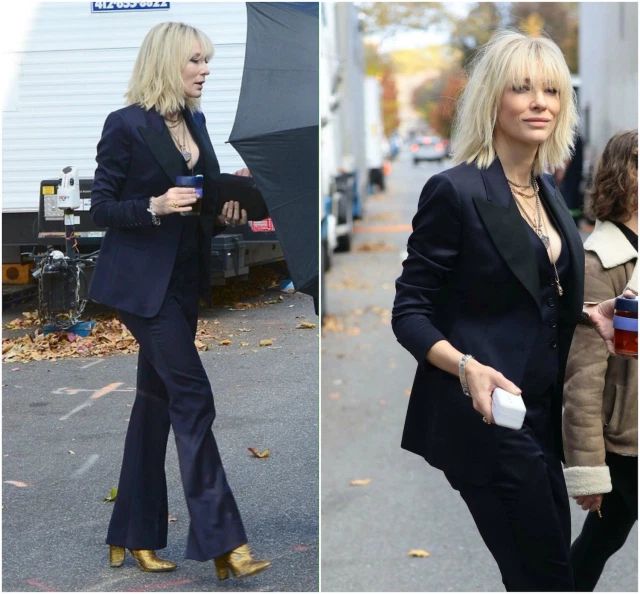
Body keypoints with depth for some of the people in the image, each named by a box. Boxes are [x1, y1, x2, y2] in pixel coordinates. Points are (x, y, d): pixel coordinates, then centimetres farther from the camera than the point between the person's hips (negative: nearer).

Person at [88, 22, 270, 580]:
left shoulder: (195, 120, 11)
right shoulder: (126, 125, -11)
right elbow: (100, 208, -10)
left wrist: (224, 208, 0)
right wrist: (155, 207, -24)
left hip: (185, 280, 8)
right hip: (142, 282, -8)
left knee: (157, 398, 11)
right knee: (193, 396, -12)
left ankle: (133, 536, 20)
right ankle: (223, 540, -9)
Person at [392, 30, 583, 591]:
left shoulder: (547, 189, 10)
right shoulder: (455, 191, -15)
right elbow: (410, 313, -14)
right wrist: (467, 368, -30)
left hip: (540, 414, 8)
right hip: (487, 417, -8)